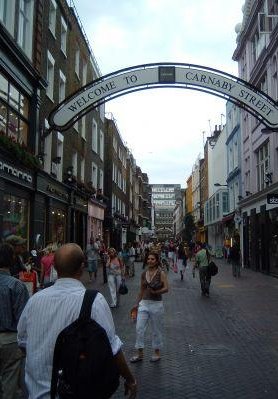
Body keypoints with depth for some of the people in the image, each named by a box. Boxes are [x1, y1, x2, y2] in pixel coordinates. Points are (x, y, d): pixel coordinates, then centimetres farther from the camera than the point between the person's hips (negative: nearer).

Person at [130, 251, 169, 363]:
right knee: (139, 328, 1)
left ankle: (157, 353, 28)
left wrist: (155, 292, -29)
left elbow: (166, 288, -16)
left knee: (156, 330, 9)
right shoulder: (144, 274, 6)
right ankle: (140, 353, 15)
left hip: (156, 304, -4)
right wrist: (137, 303, 13)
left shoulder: (161, 273, -7)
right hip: (144, 303, 4)